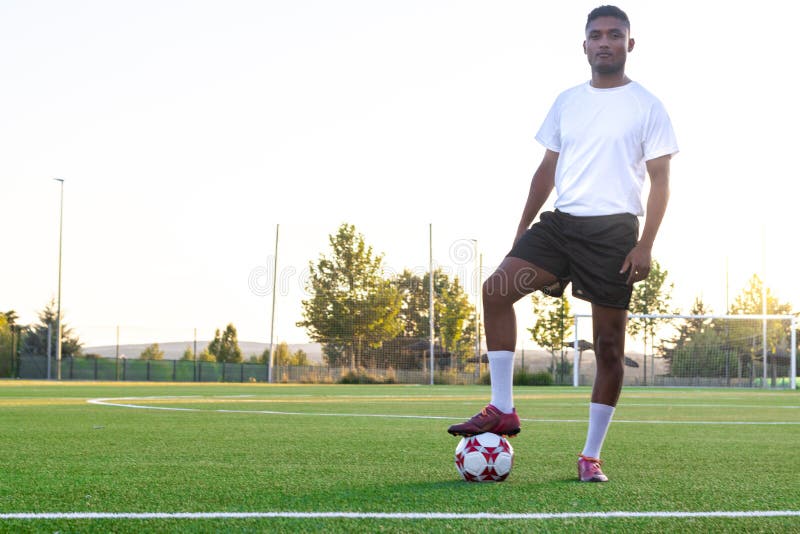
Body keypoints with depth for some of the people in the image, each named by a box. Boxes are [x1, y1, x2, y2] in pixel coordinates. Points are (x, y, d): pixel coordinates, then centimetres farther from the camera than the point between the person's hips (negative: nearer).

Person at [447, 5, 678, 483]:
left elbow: (660, 180, -3)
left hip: (614, 229, -4)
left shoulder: (647, 107, 1)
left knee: (609, 343, -1)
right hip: (562, 223, 4)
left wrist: (646, 245, -14)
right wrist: (523, 229, 13)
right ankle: (502, 410, -10)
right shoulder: (566, 102, 14)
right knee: (497, 288, -17)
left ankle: (592, 456, 8)